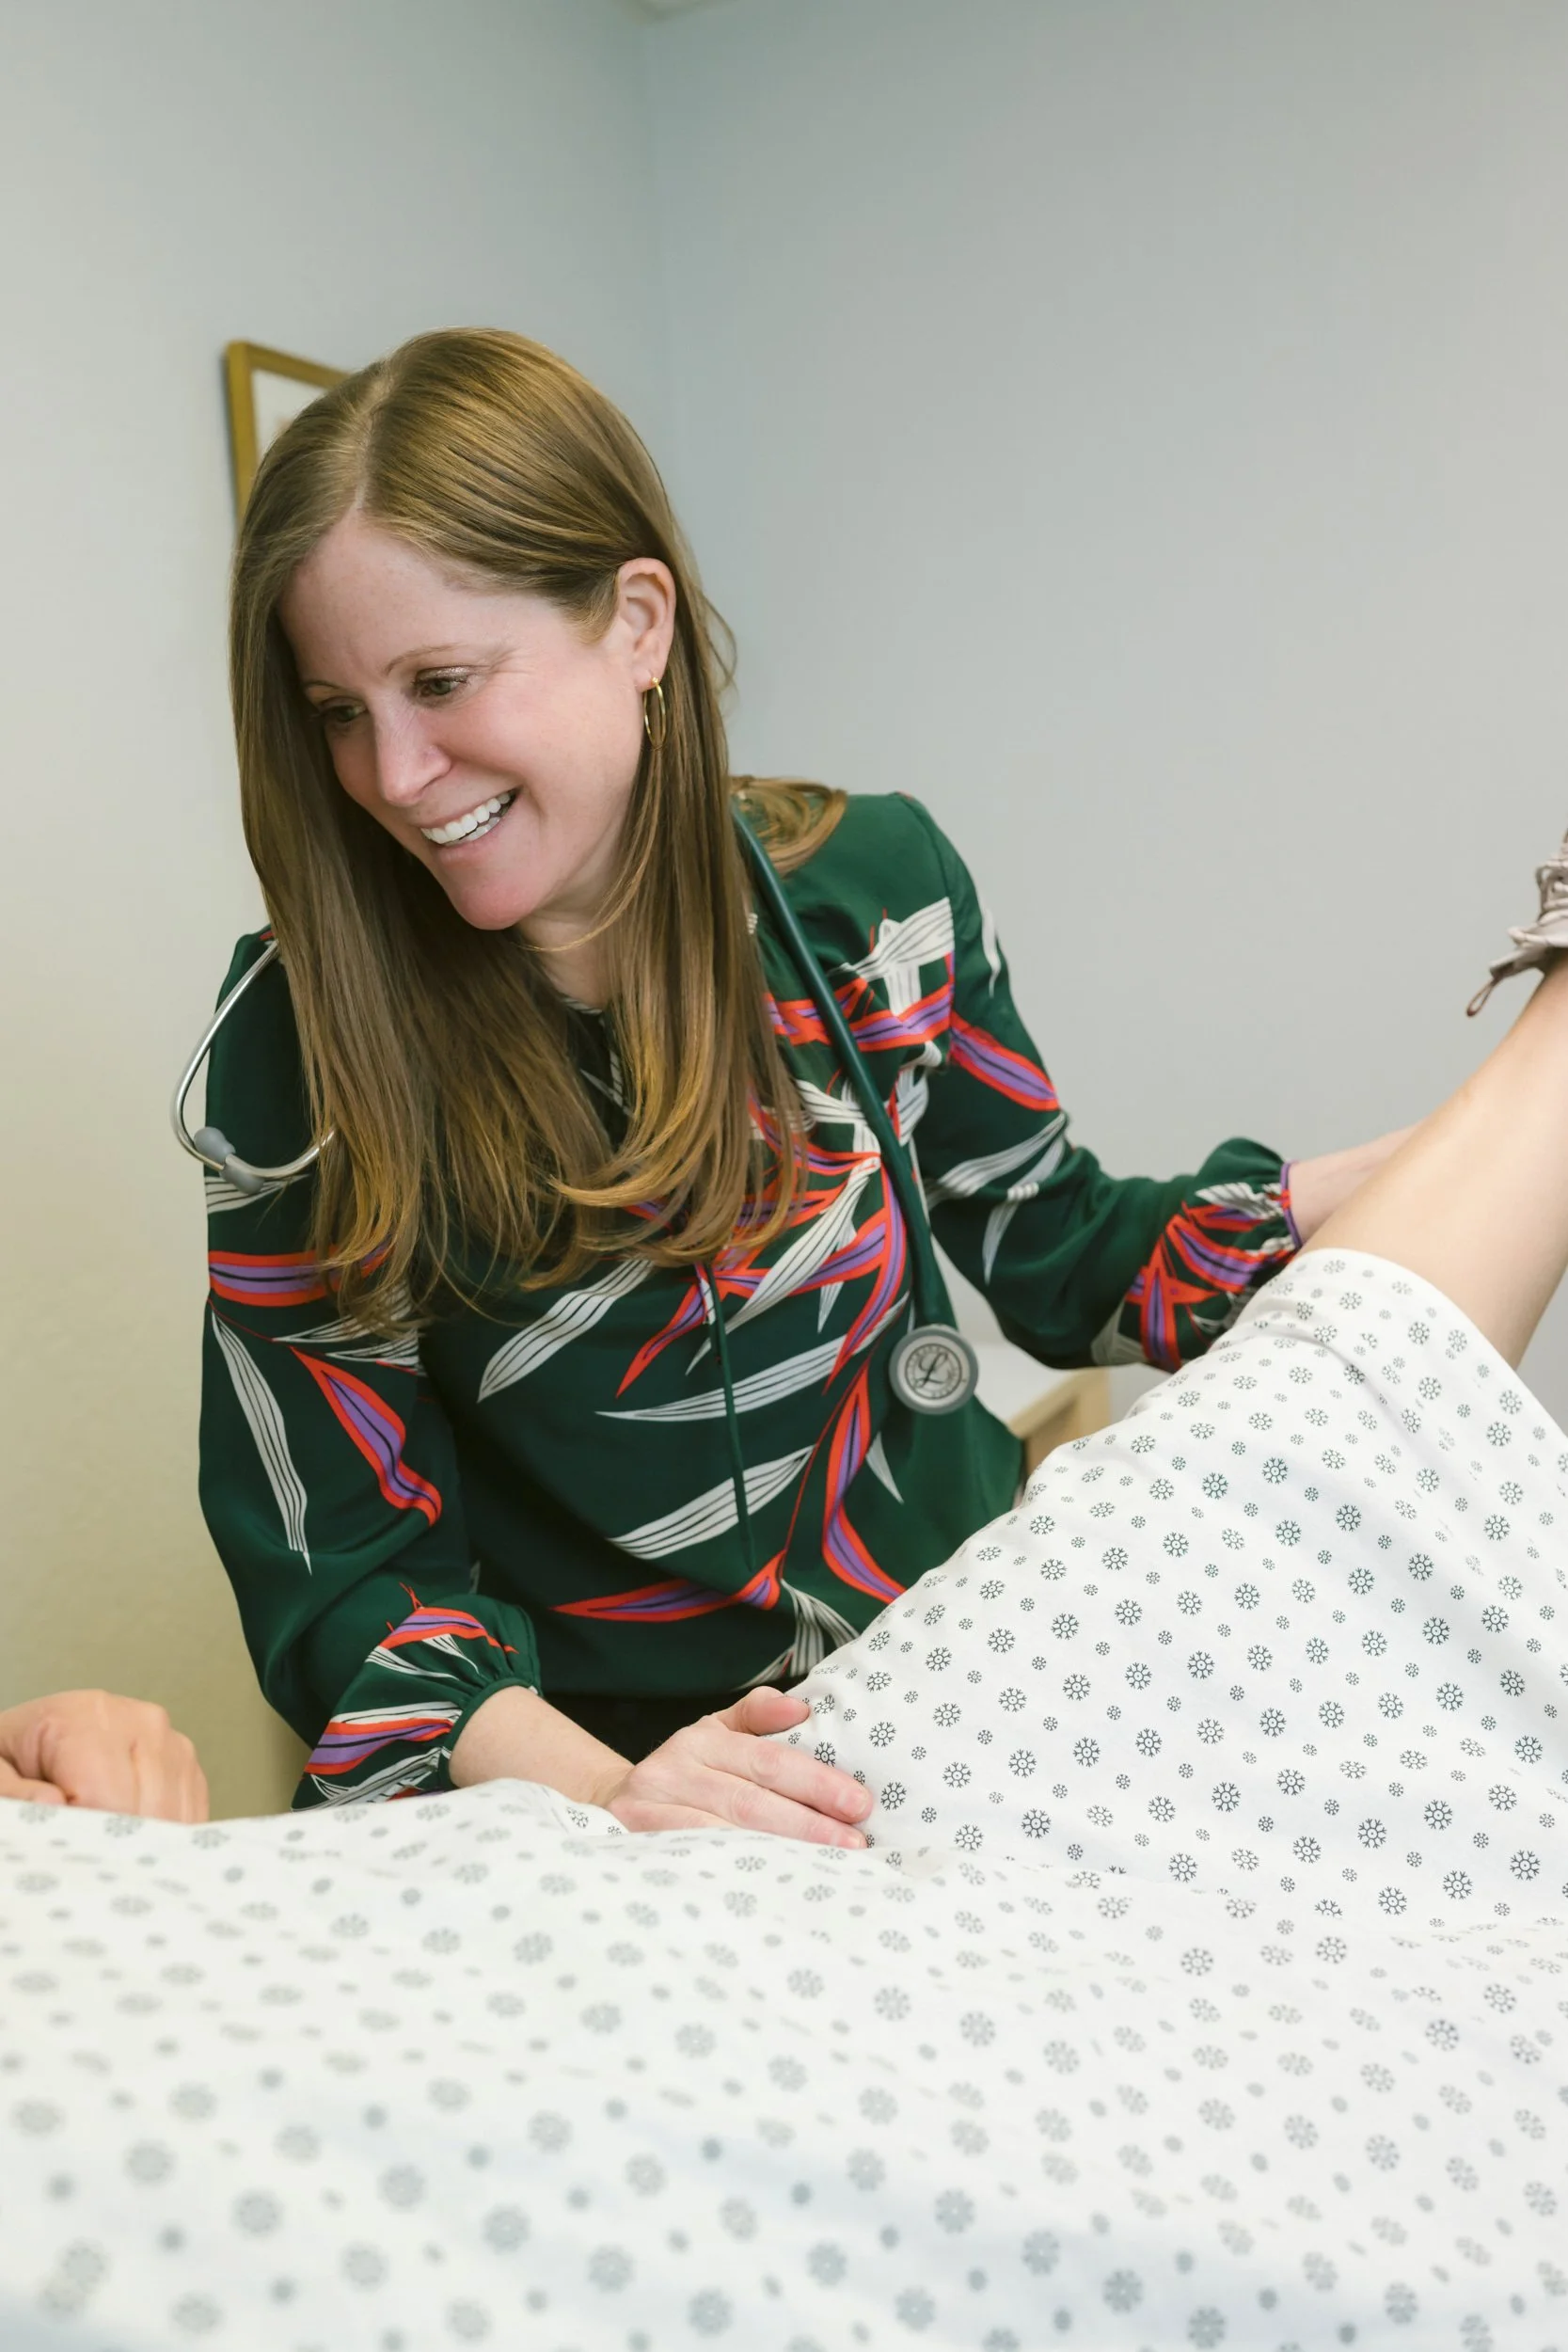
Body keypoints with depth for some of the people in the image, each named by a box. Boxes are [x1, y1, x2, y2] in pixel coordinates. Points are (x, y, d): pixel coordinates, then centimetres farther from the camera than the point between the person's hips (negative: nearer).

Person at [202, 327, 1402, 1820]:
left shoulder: (870, 887, -6)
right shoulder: (303, 1037, -11)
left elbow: (1062, 1265, 6)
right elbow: (334, 1560, -10)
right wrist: (594, 1792, -27)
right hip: (580, 1751, -1)